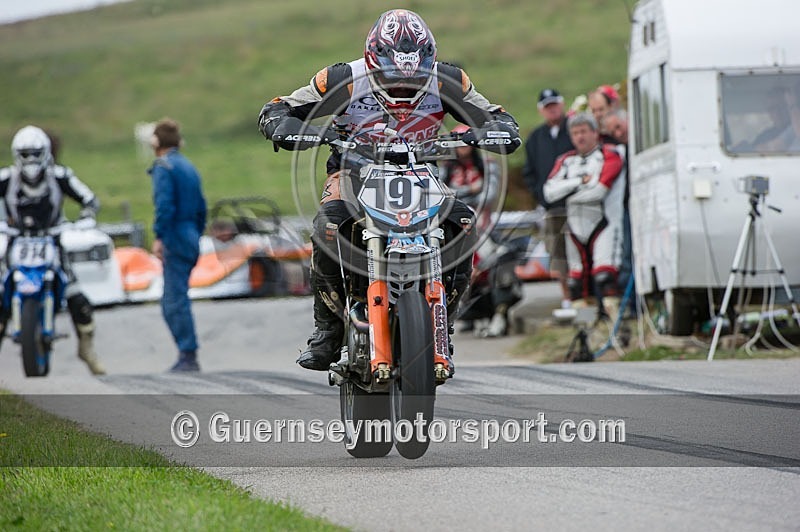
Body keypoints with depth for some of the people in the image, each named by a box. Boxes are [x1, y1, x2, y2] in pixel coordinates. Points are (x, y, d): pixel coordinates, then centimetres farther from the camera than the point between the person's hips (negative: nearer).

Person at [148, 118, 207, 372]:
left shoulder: (164, 167, -8)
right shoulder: (189, 167, 18)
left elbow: (164, 205, -19)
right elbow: (201, 209, 21)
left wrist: (159, 237, -19)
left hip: (175, 240, -9)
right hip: (190, 240, 9)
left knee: (176, 302, -9)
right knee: (172, 303, 12)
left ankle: (188, 357, -12)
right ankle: (187, 355, 10)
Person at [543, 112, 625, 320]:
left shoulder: (609, 155, -2)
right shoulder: (566, 161, 15)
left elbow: (599, 190, -14)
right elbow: (550, 191, 1)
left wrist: (568, 195, -2)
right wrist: (581, 181, -8)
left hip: (602, 224, -6)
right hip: (576, 227, 6)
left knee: (604, 275, -20)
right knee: (577, 280, 7)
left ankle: (615, 318, -25)